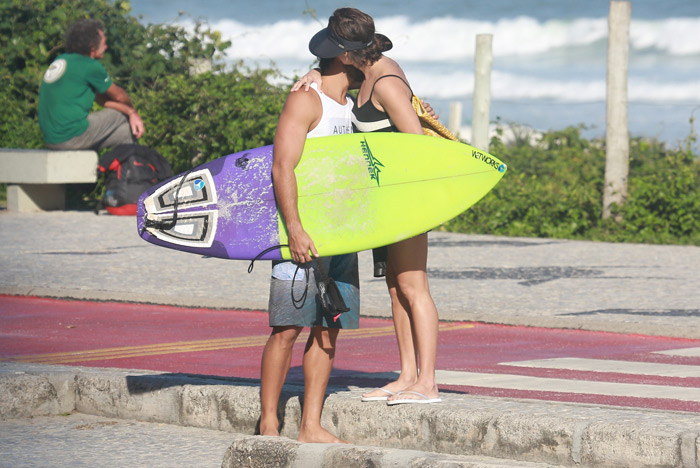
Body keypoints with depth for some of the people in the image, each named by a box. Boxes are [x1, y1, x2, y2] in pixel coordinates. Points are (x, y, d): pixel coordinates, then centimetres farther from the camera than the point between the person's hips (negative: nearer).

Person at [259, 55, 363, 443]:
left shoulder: (353, 108, 18)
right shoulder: (305, 102, -7)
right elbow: (282, 167, -15)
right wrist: (295, 229, -21)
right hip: (304, 234, -8)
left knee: (328, 330, 5)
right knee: (287, 329, -5)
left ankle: (311, 426, 7)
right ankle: (268, 424, 0)